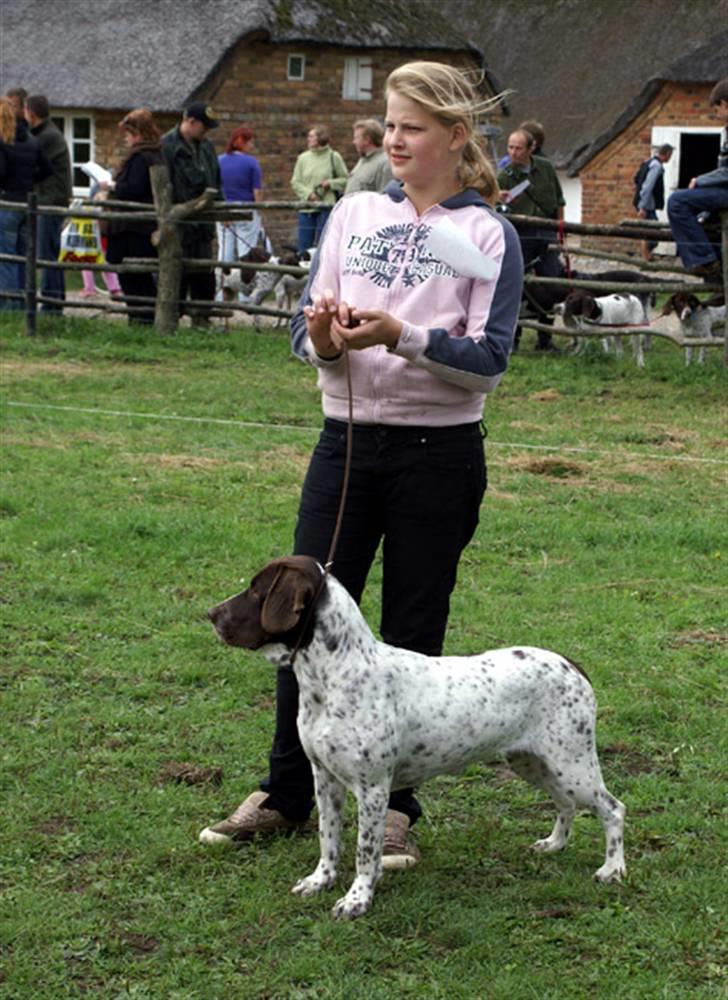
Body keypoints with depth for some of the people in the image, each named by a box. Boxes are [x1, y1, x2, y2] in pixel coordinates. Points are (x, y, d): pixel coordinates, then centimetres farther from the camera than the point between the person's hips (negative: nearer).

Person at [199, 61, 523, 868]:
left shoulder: (486, 234, -4)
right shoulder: (355, 214, 8)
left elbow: (488, 360, -11)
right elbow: (304, 327, 6)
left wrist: (400, 337, -24)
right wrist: (325, 340, -17)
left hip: (438, 453, -3)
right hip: (348, 441, 4)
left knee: (412, 634, 5)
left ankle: (395, 808, 17)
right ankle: (284, 793, 19)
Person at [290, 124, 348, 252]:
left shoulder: (333, 157, 1)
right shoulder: (303, 158, 9)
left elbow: (345, 180, 5)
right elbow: (295, 182, 7)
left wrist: (330, 183, -11)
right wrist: (309, 193, -8)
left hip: (326, 208, -3)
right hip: (306, 208, 3)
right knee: (304, 247, 5)